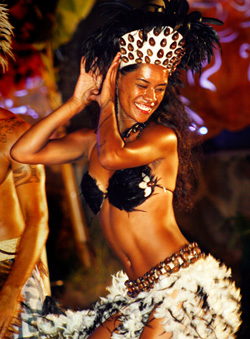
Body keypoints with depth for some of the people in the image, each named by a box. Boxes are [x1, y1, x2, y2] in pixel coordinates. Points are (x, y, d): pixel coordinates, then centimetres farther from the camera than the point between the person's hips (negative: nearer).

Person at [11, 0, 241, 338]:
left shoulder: (164, 137, -6)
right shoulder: (91, 139, 10)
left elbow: (112, 156, -25)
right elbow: (23, 151, 1)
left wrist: (106, 103, -7)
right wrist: (78, 101, 3)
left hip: (181, 282, -6)